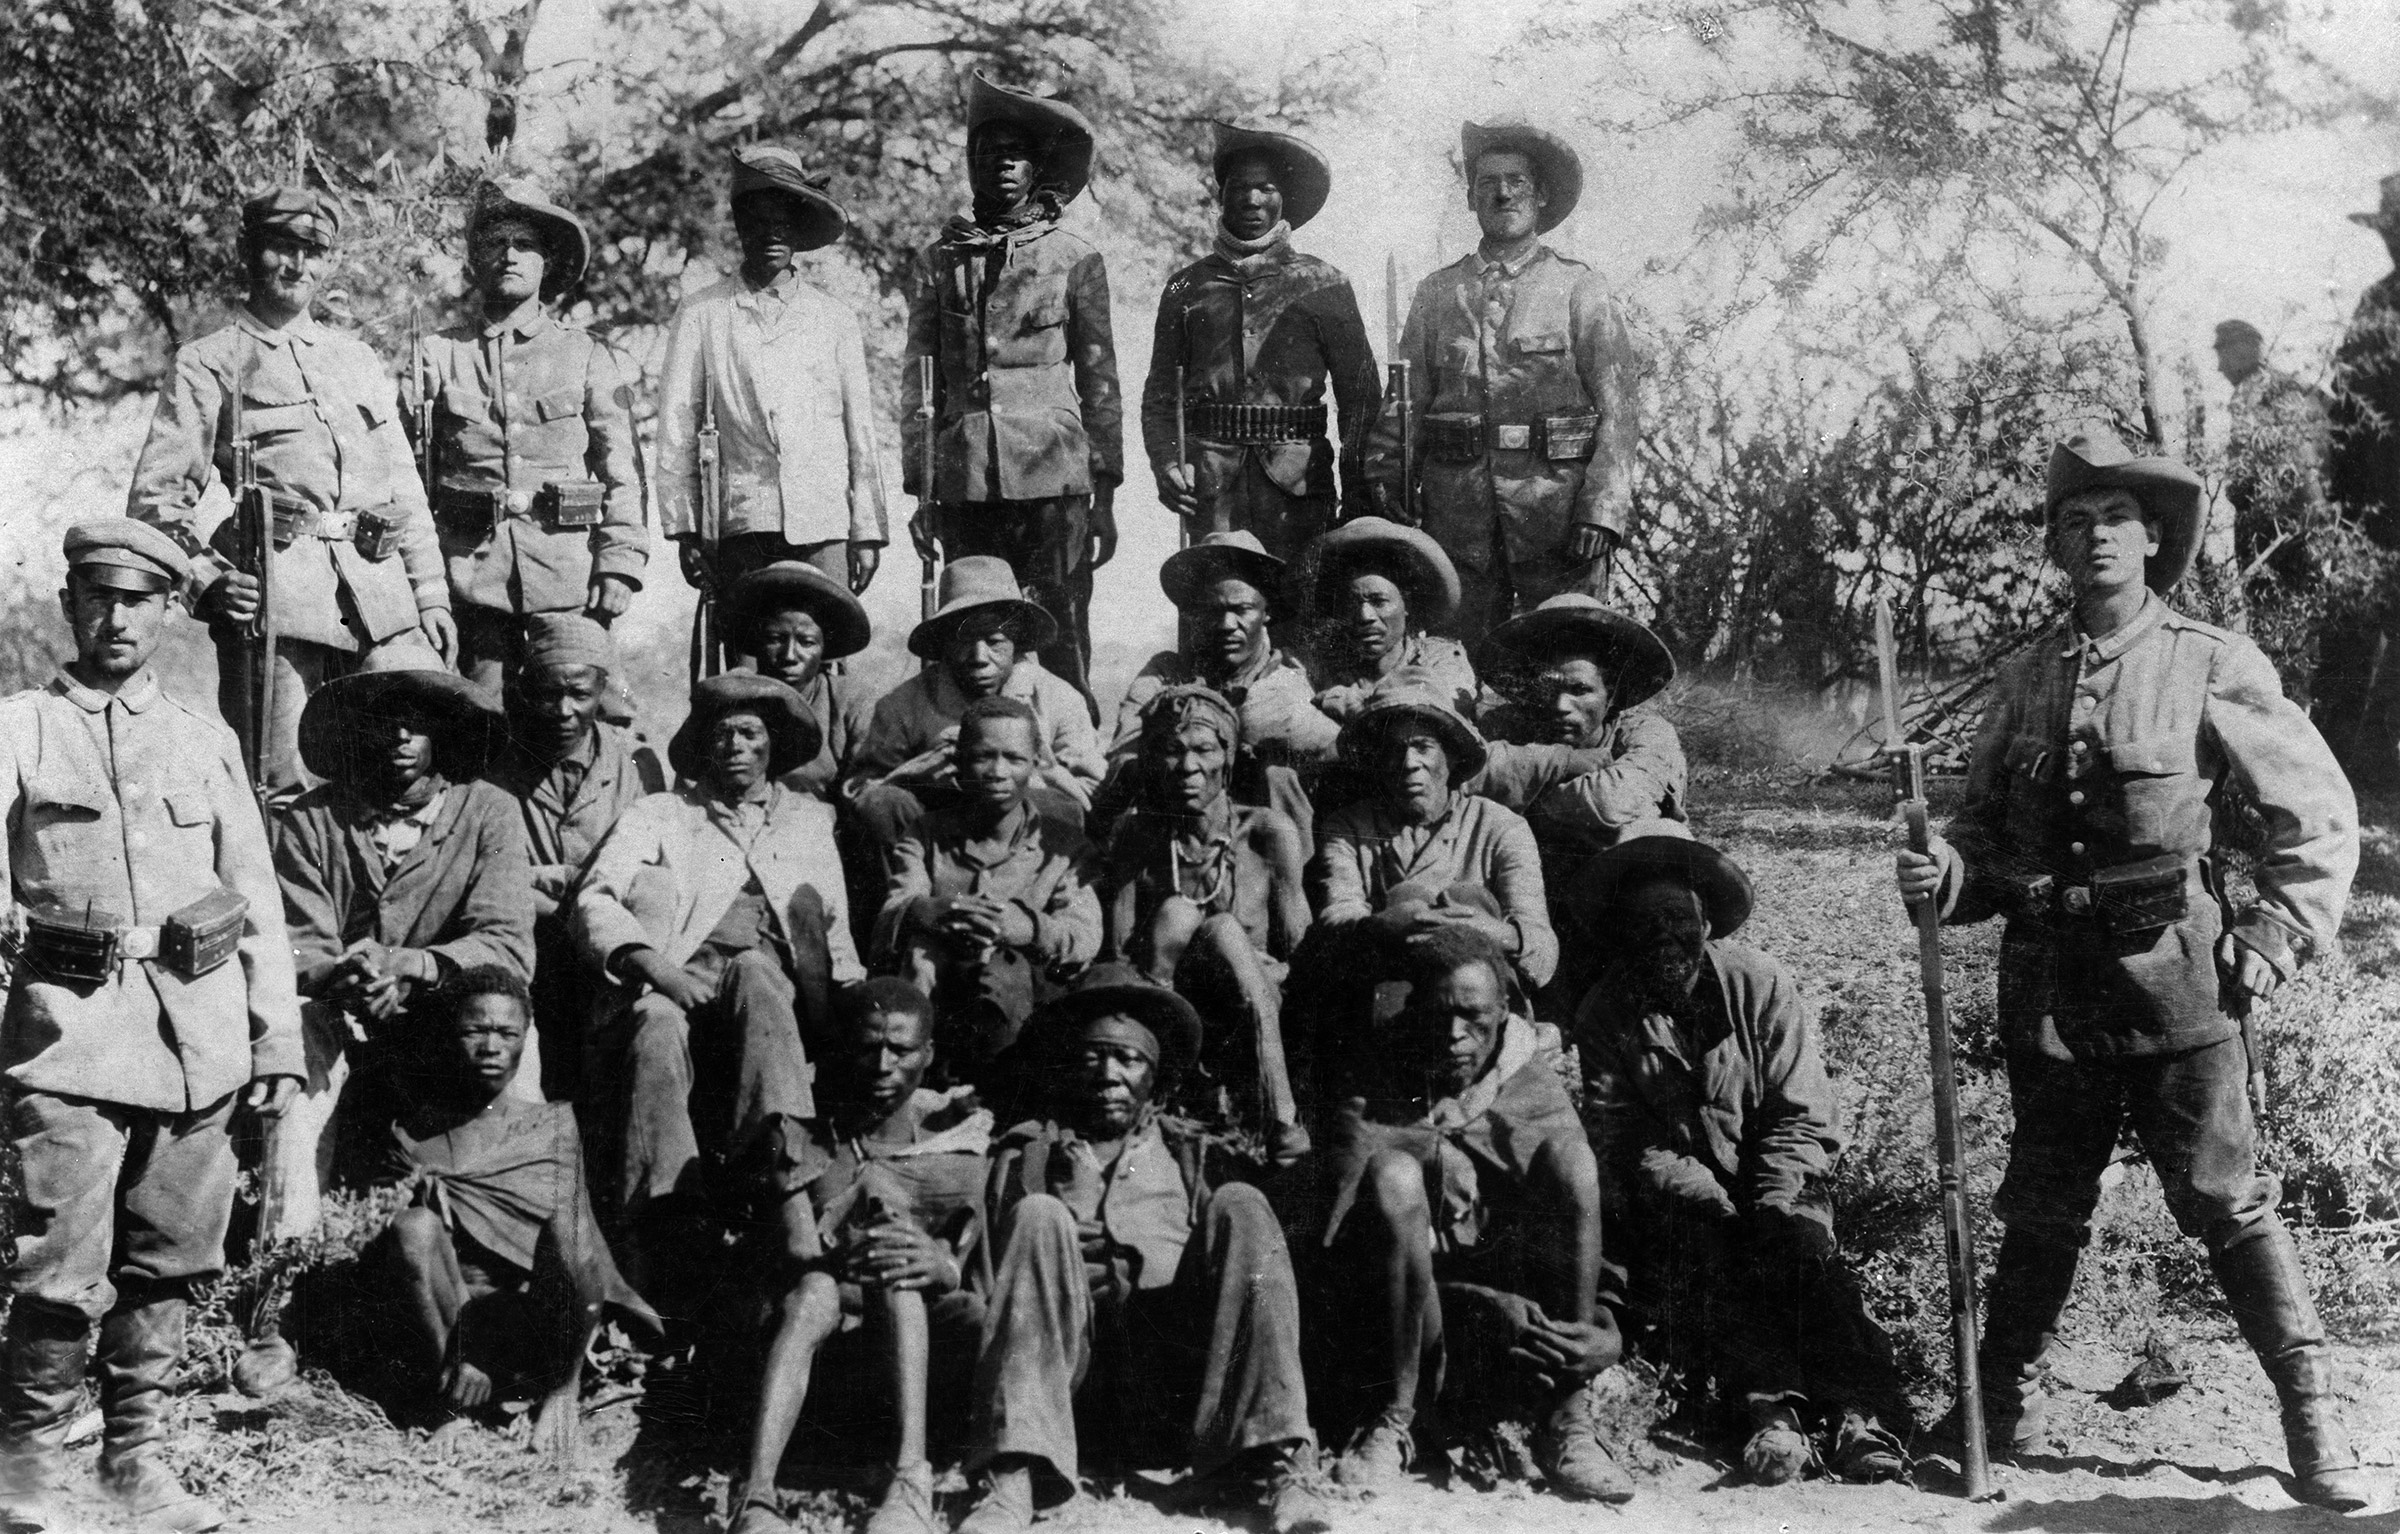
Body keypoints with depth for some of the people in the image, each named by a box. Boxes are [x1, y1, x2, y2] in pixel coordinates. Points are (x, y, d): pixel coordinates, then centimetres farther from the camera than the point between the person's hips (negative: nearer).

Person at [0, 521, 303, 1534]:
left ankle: (139, 1452, 22)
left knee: (168, 1259, 8)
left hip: (198, 1031, 3)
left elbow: (258, 898, 15)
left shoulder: (205, 740, 15)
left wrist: (278, 1042, 10)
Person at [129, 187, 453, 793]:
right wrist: (209, 581, -13)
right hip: (275, 597, -4)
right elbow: (156, 497, 2)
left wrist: (432, 598, 13)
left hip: (383, 601, 4)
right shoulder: (208, 365, 7)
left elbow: (406, 489, 21)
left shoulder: (360, 360, 21)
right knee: (283, 792, -8)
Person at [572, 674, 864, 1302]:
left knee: (752, 970, -37)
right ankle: (662, 1227, -50)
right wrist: (651, 963, -12)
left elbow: (836, 933, 26)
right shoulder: (659, 814, 25)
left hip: (770, 977, 1)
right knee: (657, 1027, -38)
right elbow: (595, 899, 8)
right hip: (668, 981, -1)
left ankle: (773, 1178, -53)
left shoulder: (811, 820, 31)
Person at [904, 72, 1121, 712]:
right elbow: (919, 383, 13)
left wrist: (1106, 494, 4)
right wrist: (919, 490, 6)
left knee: (1060, 644, -5)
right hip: (964, 485, 2)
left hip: (1054, 476, -2)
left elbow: (1100, 380, 9)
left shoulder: (1075, 260, 8)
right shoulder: (938, 262, 12)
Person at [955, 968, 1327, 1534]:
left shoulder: (1190, 1151, 22)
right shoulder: (1027, 1153, 18)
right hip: (1068, 1383, -1)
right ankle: (1013, 1477, -36)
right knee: (1038, 1214, -21)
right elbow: (986, 1277, 11)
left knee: (1240, 1205, -16)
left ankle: (1271, 1470, -30)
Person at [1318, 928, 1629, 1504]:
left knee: (1568, 1153, -18)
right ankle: (1393, 1422, -22)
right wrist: (1489, 1305, -23)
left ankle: (1567, 1421, -21)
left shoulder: (1536, 1087, 4)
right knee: (1393, 1170, -26)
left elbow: (1593, 1231, 1)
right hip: (1399, 1329, -2)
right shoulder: (1368, 1084, -3)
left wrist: (1604, 1331, -21)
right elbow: (1347, 1247, -13)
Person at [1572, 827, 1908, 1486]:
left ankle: (1856, 1413, -39)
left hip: (1772, 1182, 0)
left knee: (1804, 1246, -29)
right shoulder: (1605, 1012, 0)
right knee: (1706, 1255, -31)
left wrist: (1770, 1204, -19)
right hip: (1672, 1198, 0)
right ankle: (1772, 1408, -43)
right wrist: (1708, 1200, -23)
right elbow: (1616, 1134, -9)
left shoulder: (1760, 985, -1)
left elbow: (1805, 1117, -4)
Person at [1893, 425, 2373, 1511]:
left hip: (2176, 982, -3)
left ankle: (2315, 1425, 6)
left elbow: (2320, 816, 1)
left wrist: (2271, 943, -6)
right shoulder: (2024, 681, 9)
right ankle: (2003, 1406, 26)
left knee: (2229, 1203, -4)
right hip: (2048, 984, 4)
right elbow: (1984, 832, 17)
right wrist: (1945, 875, -4)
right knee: (2040, 1213, 12)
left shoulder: (2212, 665, -2)